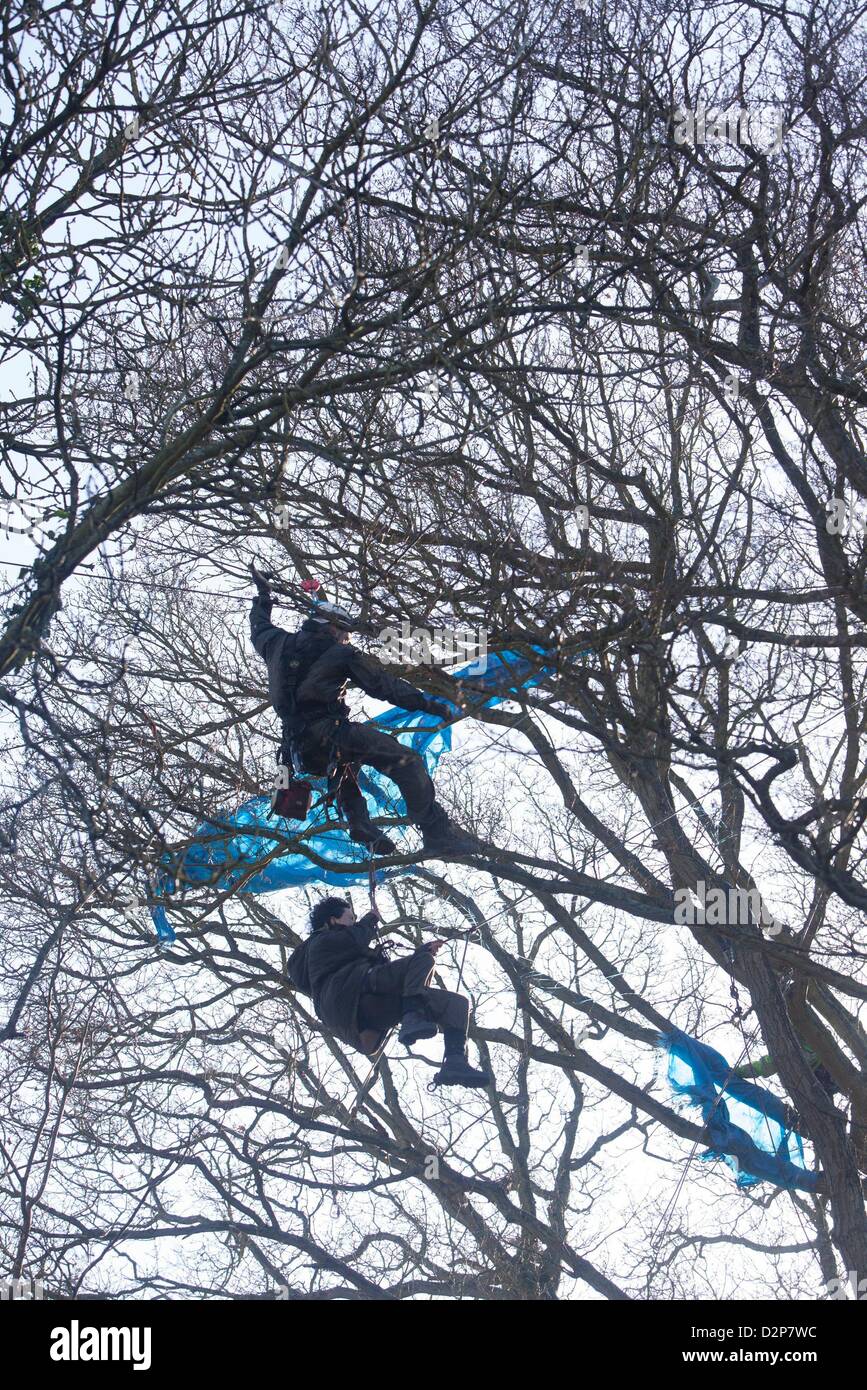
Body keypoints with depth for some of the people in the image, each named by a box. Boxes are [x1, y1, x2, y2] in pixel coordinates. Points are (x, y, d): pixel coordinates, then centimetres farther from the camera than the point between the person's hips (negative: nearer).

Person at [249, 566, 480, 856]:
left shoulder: (279, 642, 16)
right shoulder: (342, 654, 1)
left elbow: (259, 628, 39)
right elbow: (386, 686, -2)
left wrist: (263, 595, 57)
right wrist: (429, 704, 1)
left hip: (299, 751, 8)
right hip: (329, 734, -8)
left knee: (346, 763, 39)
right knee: (406, 761, -12)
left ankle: (361, 827, 19)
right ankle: (437, 833, -24)